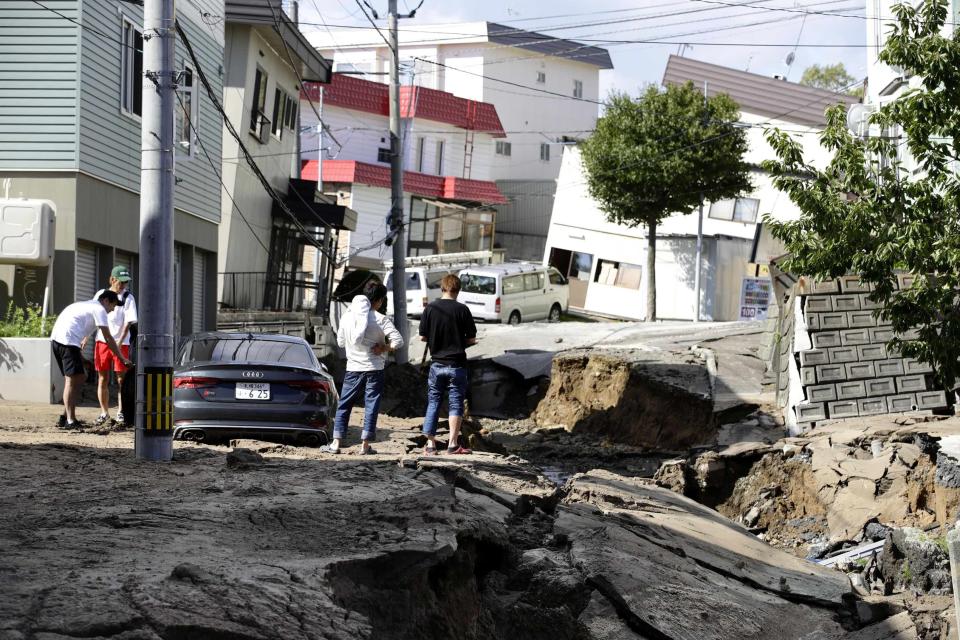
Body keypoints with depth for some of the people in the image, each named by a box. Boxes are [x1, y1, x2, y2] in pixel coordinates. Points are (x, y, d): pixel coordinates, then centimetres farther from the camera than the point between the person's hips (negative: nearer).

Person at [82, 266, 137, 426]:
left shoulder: (128, 298, -3)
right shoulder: (100, 294, 5)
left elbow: (128, 323, -10)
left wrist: (118, 343, -20)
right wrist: (86, 338, 10)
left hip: (121, 343, -2)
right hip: (101, 341, 3)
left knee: (121, 378, 0)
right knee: (102, 379, 6)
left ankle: (120, 412, 10)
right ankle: (104, 412, 16)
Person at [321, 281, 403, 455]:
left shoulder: (347, 317, 0)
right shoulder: (380, 319, -10)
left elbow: (340, 342, 11)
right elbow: (398, 341, -16)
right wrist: (384, 348, -2)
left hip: (353, 368, 3)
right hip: (374, 369, -2)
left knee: (344, 405, 10)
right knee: (371, 406, 4)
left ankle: (336, 443, 6)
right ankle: (365, 445, 3)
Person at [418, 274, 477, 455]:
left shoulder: (430, 309, -4)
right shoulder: (462, 310, -9)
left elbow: (422, 336, 0)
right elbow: (471, 339, -5)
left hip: (437, 363, 2)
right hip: (457, 364, -2)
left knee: (433, 403, 11)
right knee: (456, 404, 5)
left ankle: (430, 444, 11)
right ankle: (453, 444, 3)